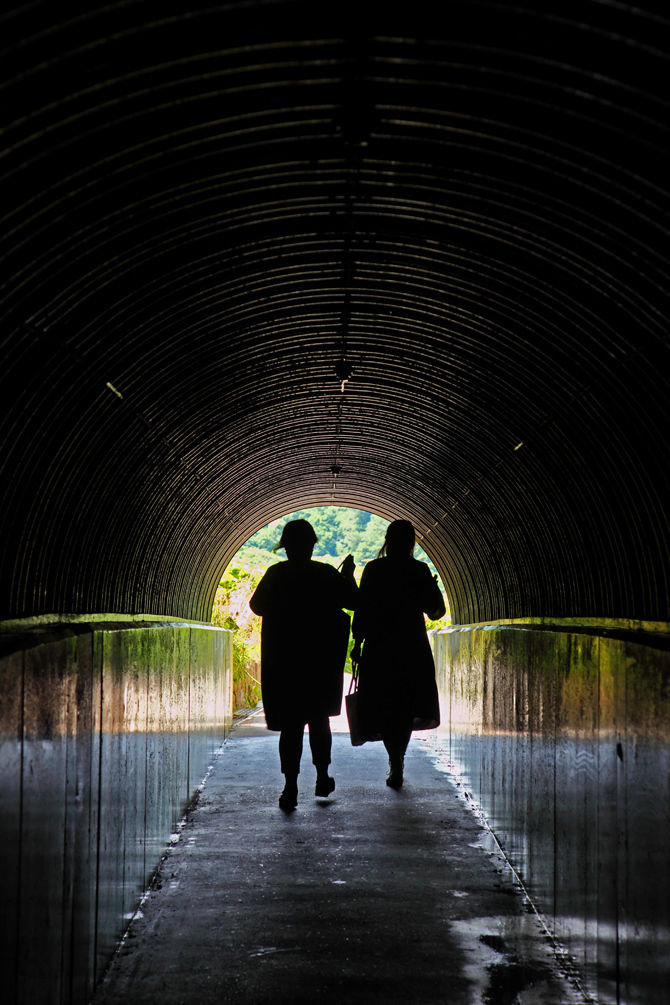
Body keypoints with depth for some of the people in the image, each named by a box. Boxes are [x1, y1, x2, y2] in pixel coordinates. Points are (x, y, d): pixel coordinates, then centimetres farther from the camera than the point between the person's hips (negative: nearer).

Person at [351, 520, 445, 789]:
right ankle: (397, 764, 14)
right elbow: (434, 610, 0)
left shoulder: (374, 569, -4)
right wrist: (432, 588, 19)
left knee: (383, 708, 6)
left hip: (379, 647, 0)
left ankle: (396, 763, -8)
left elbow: (362, 608, -5)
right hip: (412, 647, 1)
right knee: (406, 707, 14)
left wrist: (358, 643, 2)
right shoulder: (419, 571, -3)